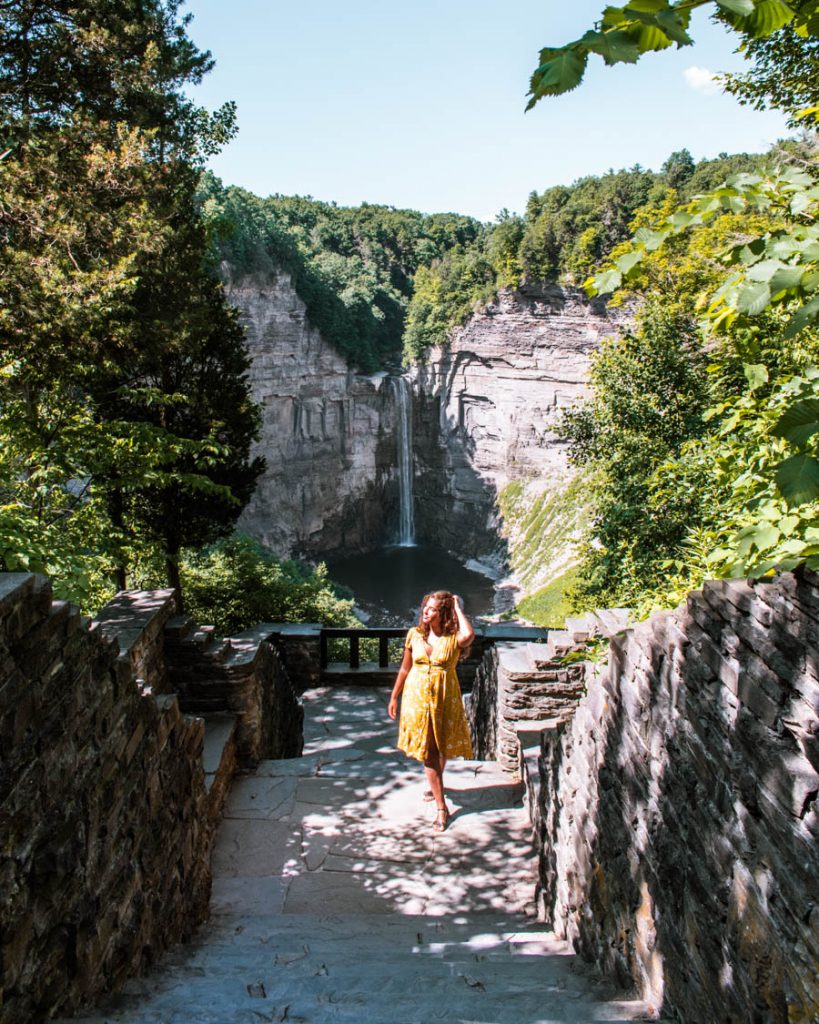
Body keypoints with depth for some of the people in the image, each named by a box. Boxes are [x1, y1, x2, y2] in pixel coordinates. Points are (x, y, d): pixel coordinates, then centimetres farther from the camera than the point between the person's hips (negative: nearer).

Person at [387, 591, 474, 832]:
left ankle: (434, 784, 45)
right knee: (427, 750, 0)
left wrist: (458, 608, -23)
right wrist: (394, 697, 11)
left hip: (444, 699, -1)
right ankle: (441, 807, 8)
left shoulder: (454, 638, -11)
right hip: (417, 697, 1)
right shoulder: (414, 635, -2)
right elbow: (405, 669, 7)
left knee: (441, 748, 14)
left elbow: (469, 634, -37)